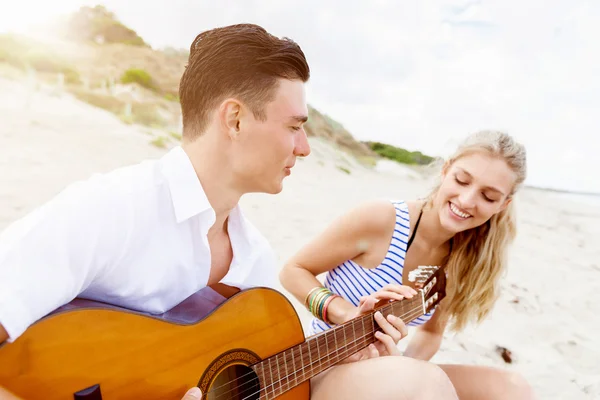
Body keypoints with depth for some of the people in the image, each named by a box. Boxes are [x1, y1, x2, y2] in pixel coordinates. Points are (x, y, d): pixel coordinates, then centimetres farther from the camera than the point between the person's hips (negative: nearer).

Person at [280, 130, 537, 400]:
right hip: (328, 366, -5)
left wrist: (407, 363, -13)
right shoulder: (380, 218, -21)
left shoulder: (463, 261, -3)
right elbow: (293, 271, -12)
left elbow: (431, 332, 9)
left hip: (384, 369, 6)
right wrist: (349, 314, -27)